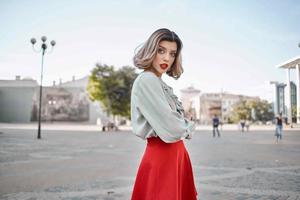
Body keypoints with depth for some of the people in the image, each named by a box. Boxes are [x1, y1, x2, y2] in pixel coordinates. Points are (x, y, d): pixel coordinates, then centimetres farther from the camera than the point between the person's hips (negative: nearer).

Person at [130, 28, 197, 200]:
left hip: (176, 153, 9)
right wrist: (188, 128, -3)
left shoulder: (161, 84, 12)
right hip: (161, 155, -9)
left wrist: (185, 128, -4)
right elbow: (170, 129, -21)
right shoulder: (146, 80, -16)